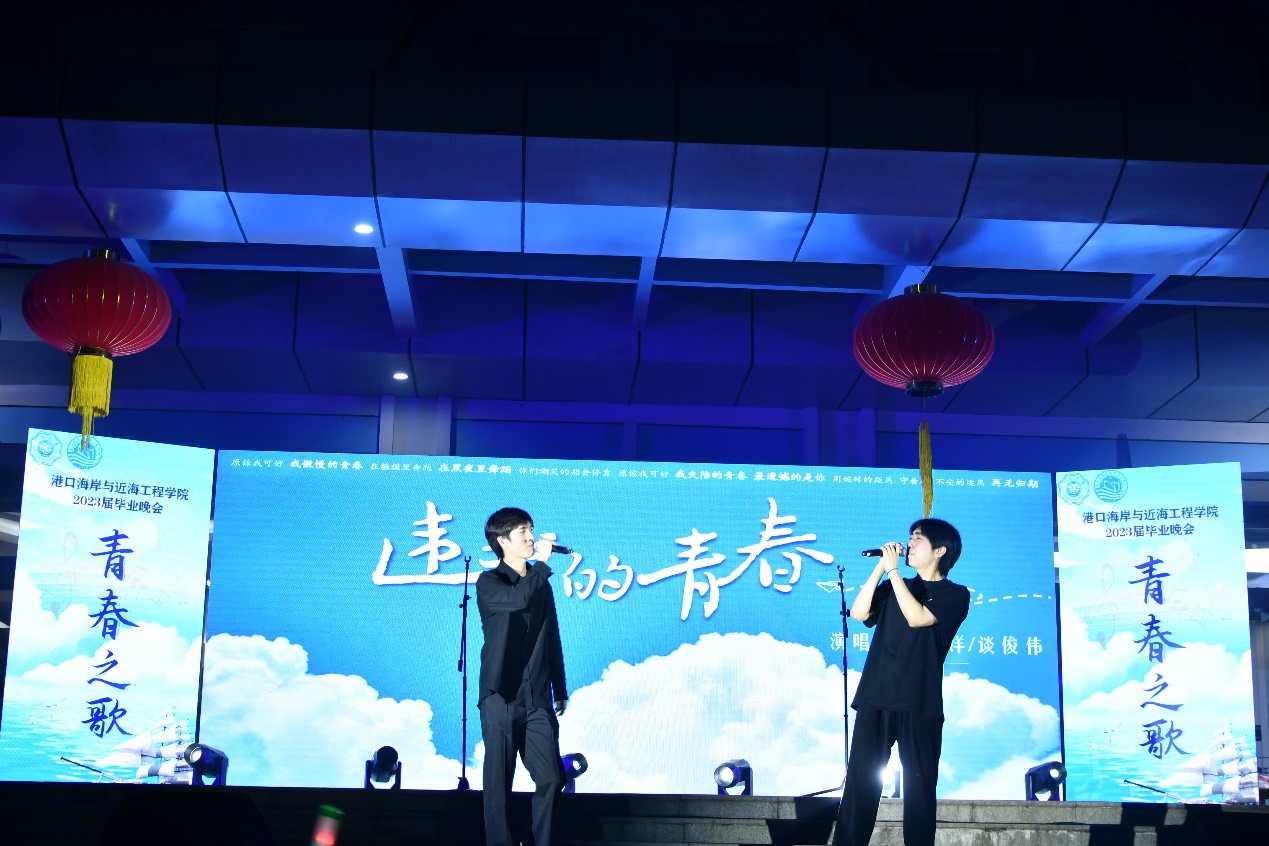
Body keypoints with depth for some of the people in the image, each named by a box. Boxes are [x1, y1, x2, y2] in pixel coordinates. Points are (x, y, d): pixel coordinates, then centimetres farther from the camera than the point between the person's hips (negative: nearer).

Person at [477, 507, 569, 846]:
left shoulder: (540, 583, 14)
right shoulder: (489, 583, -3)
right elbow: (518, 598, -26)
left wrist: (560, 690, 17)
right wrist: (543, 562, -15)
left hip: (538, 700, 5)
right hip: (501, 699, -5)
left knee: (551, 778, 0)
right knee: (498, 783, -1)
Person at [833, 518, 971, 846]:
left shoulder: (954, 595, 4)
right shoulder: (894, 587, 20)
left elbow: (917, 617, -13)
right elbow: (859, 613, 4)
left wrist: (892, 568, -8)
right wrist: (880, 567, 1)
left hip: (920, 704, -4)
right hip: (875, 698, 4)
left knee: (919, 787, -2)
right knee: (860, 782, -1)